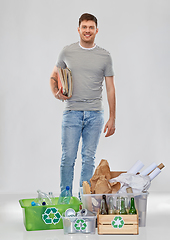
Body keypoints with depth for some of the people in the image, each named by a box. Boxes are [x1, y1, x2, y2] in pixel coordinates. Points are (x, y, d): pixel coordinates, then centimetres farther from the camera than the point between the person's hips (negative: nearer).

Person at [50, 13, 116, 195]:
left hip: (95, 115, 1)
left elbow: (110, 88, 8)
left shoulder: (104, 56, 7)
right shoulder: (67, 52, 6)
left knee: (89, 158, 4)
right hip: (72, 112, -1)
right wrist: (56, 92, -6)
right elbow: (53, 77, 17)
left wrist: (112, 118, 3)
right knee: (68, 157, -3)